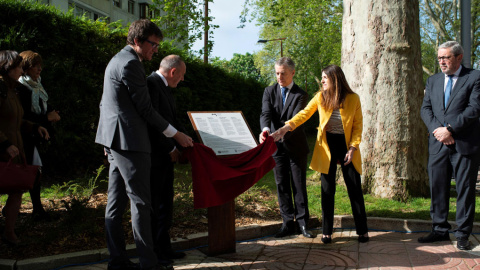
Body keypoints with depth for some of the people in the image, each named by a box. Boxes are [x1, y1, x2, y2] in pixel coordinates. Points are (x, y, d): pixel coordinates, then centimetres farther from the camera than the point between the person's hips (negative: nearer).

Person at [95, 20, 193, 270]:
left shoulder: (119, 59, 20)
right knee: (140, 202, -6)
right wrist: (176, 134, -7)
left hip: (115, 139, 11)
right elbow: (145, 109, -15)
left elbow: (105, 103, 25)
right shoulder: (131, 63, -14)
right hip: (129, 140, -11)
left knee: (115, 202, 10)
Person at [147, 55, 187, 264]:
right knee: (152, 204, -2)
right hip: (155, 156, -10)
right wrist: (171, 148, -14)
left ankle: (163, 248, 24)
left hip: (166, 155, 10)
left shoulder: (164, 87, 16)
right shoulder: (151, 84, -16)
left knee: (165, 203, 14)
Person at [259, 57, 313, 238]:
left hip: (295, 146, -3)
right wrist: (265, 129, -35)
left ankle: (302, 223, 14)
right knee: (282, 186, 7)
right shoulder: (269, 91, 4)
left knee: (299, 186, 4)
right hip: (277, 147, 3)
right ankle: (288, 224, 15)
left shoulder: (301, 95, -6)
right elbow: (266, 113, -12)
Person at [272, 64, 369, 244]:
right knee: (327, 190, 4)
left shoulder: (353, 99, -7)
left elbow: (358, 125, -3)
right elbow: (304, 114, -4)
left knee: (355, 189, 2)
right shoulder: (320, 97, -2)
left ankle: (362, 231, 14)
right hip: (327, 145, 1)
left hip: (346, 144, -1)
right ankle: (327, 232, 13)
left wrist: (353, 148, -10)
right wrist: (285, 129, -17)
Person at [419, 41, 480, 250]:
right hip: (438, 144, 4)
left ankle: (462, 234, 12)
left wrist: (450, 129, -16)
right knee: (437, 188, 7)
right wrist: (436, 129, -10)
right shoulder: (433, 80, 15)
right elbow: (425, 109, 8)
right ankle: (440, 230, 19)